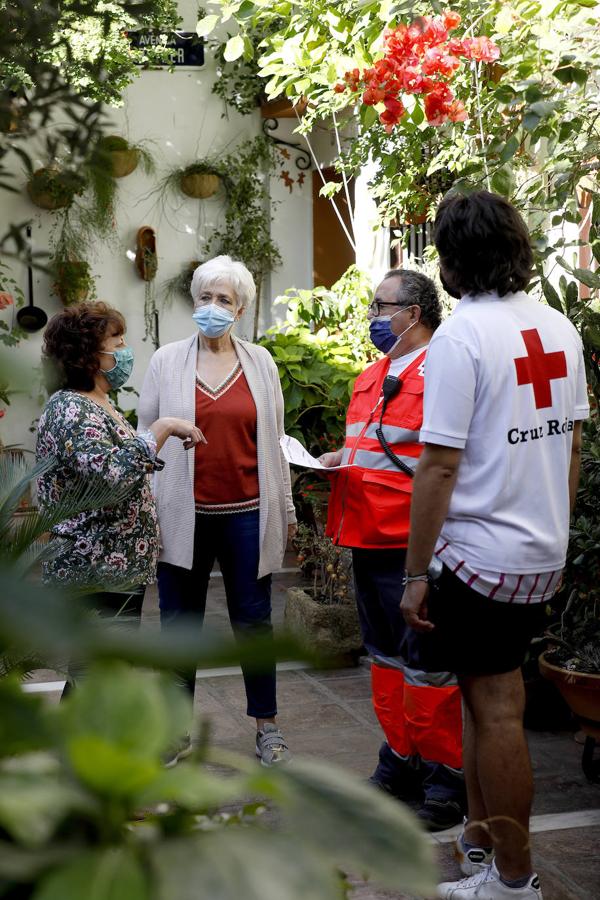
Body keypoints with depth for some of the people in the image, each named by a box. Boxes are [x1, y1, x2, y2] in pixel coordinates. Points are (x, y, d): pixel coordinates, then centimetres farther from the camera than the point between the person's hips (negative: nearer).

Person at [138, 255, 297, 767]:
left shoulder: (260, 362, 6)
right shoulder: (167, 361, 3)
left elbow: (273, 441, 9)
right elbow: (145, 436, 5)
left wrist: (286, 508, 10)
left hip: (246, 514, 0)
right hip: (184, 514, 0)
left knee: (253, 620, 8)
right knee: (179, 624, 7)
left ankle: (267, 724, 21)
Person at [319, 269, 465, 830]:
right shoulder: (371, 377, 17)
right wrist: (339, 458, 10)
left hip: (411, 545, -9)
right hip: (368, 538, 9)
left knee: (424, 662, -2)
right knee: (385, 653, 17)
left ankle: (444, 779, 11)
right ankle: (400, 762, 30)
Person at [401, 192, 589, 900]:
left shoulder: (460, 336, -17)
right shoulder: (559, 329, 6)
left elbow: (439, 465, -19)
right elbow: (571, 443, 13)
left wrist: (416, 574, -14)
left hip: (481, 555, -7)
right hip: (544, 552, 8)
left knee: (494, 710, 3)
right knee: (494, 696, 18)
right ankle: (482, 841, 32)